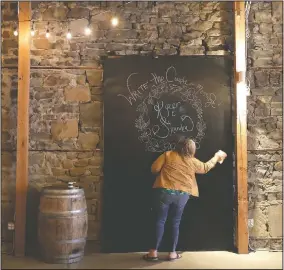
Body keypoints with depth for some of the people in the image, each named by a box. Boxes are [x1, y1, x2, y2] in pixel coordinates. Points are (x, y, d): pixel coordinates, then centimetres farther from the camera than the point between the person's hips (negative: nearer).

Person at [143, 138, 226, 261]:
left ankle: (153, 252, 3)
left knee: (160, 221, 4)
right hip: (182, 195, 2)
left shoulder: (168, 155, 3)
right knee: (175, 223, 13)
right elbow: (205, 168, 27)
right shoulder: (192, 161, 9)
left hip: (164, 192, -1)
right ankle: (172, 253, 15)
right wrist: (216, 157, 43)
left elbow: (154, 169, -1)